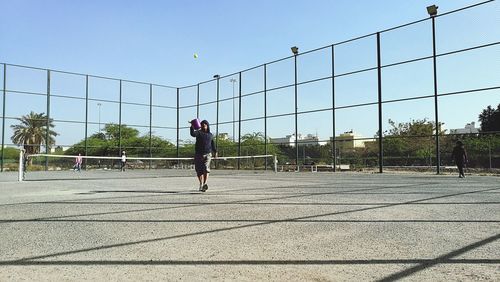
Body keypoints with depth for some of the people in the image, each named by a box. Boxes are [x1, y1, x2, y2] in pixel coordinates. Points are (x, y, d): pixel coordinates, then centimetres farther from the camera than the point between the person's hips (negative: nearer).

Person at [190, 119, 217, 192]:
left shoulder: (210, 135, 14)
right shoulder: (199, 132, 2)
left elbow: (213, 144, 25)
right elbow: (193, 134, -20)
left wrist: (215, 151, 22)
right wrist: (192, 127, -36)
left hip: (207, 154, 1)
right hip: (198, 154, -1)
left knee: (206, 168, -19)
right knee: (199, 171, 5)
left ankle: (205, 184, -26)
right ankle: (201, 185, 21)